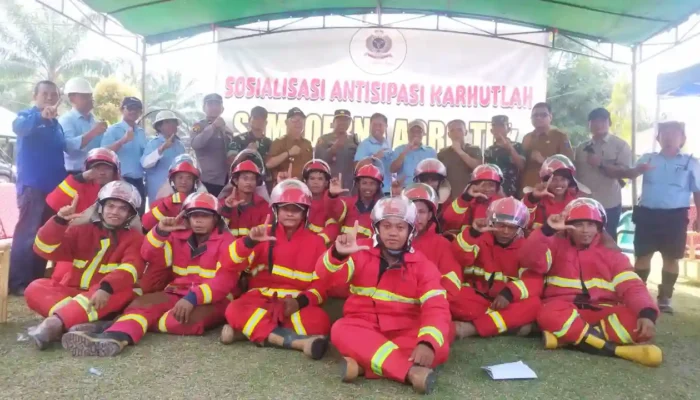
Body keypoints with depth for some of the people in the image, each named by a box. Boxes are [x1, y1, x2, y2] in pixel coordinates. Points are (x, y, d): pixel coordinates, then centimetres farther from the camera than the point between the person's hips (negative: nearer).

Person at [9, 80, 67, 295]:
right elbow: (19, 127, -26)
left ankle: (37, 278, 19)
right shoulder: (27, 115, -2)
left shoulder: (56, 123, 17)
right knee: (27, 233, -9)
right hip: (32, 185, -7)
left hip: (55, 186, 7)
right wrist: (41, 116, -46)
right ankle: (18, 283, -5)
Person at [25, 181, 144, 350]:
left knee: (123, 291, -35)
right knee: (36, 288, -21)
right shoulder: (82, 230, 10)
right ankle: (81, 323, -41)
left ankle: (56, 322, -47)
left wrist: (106, 288, -37)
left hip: (107, 298, -3)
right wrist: (60, 220, -19)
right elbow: (46, 249, -2)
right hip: (72, 294, 3)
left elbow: (131, 268, -18)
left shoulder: (135, 238, 2)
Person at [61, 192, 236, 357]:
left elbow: (226, 279, -15)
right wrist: (160, 231, -17)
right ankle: (113, 338, -51)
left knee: (184, 319, -35)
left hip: (213, 300, -4)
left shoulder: (226, 241, -4)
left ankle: (125, 326, -26)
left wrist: (193, 298, -27)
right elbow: (152, 257, 1)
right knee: (143, 303, -23)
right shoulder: (178, 236, 13)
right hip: (178, 294, 5)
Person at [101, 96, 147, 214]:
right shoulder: (113, 130, -3)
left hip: (138, 181, 6)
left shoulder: (141, 132, 13)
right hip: (121, 181, -6)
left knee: (139, 216, 11)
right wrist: (123, 140, -27)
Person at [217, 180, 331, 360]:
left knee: (320, 322, -32)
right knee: (234, 311, -32)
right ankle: (300, 341, -36)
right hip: (262, 300, 0)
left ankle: (249, 330, -23)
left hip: (296, 305, 1)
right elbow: (230, 265, -7)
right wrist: (249, 241, -25)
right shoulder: (264, 234, 4)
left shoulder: (315, 242, 5)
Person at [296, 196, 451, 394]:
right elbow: (325, 276, -16)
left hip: (404, 332, 0)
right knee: (341, 330, -33)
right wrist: (337, 253, -41)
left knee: (439, 347, -29)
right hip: (363, 327, 0)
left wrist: (428, 343, -36)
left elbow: (436, 307, -16)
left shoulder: (423, 265, -3)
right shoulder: (361, 251, -2)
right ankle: (411, 371, -43)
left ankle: (364, 363, -32)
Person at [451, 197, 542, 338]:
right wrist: (473, 232, -31)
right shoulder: (480, 238, 0)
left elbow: (534, 280, -11)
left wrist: (509, 293, -29)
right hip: (477, 299, -1)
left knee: (533, 304, -29)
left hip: (506, 303, 1)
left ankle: (472, 327, -31)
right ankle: (511, 322, -25)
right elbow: (459, 258, -18)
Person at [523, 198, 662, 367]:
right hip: (562, 311, -2)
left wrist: (647, 313, -22)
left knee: (636, 321, -28)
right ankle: (617, 349, -30)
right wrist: (547, 230, -21)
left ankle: (566, 335, -28)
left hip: (601, 313, 3)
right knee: (550, 315, -38)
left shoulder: (611, 254, 12)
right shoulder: (556, 245, 8)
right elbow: (531, 261, -11)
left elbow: (632, 286, -2)